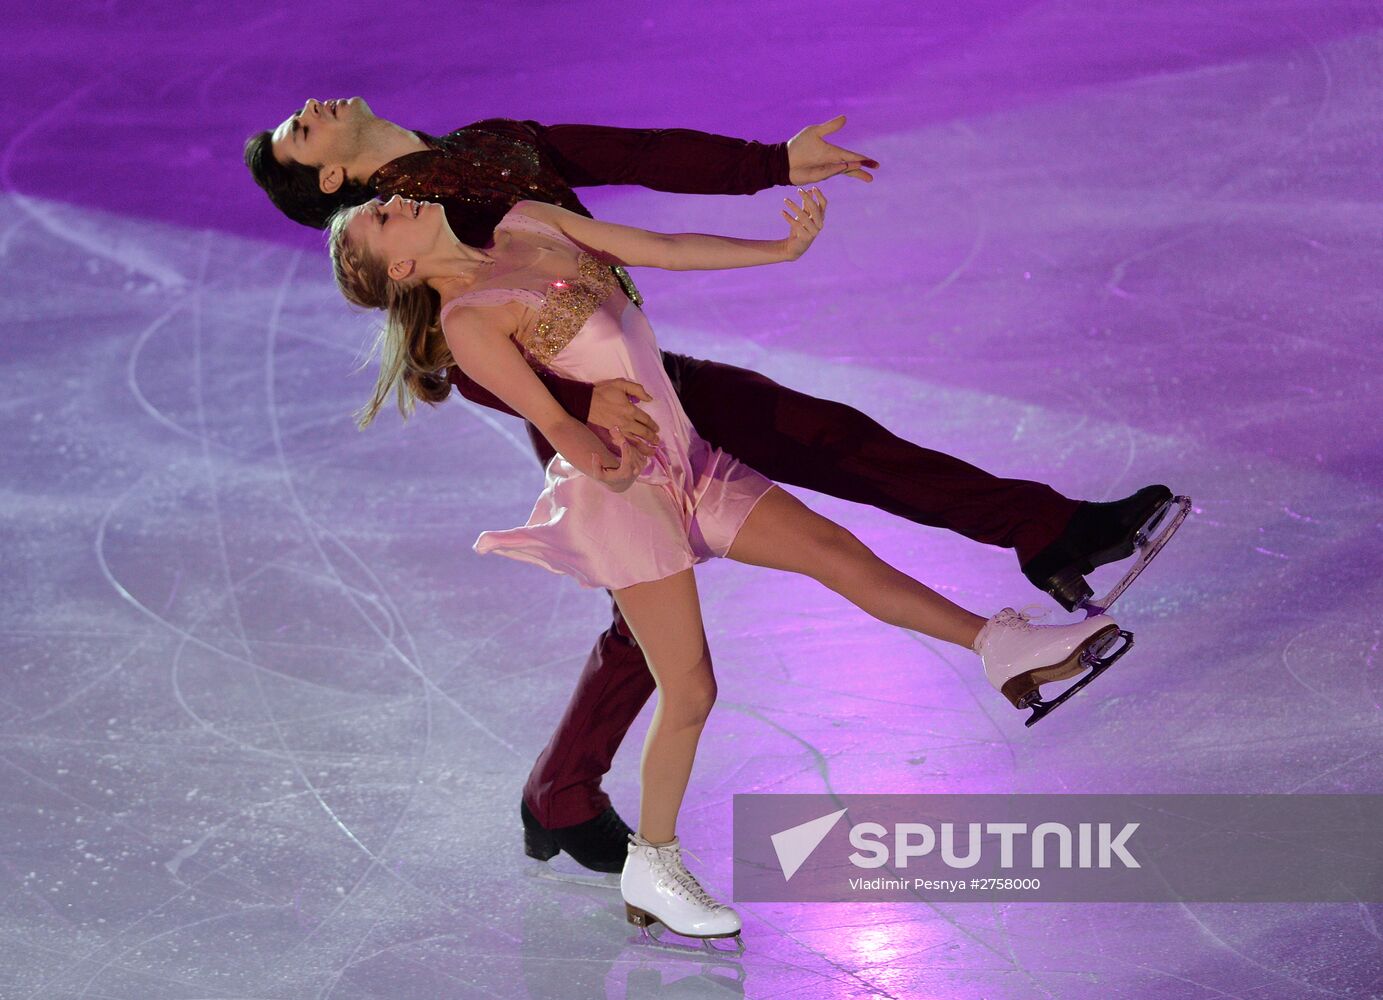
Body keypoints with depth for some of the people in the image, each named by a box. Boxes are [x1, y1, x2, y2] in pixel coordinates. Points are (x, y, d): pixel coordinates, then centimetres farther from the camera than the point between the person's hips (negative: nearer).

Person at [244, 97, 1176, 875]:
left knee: (835, 436, 2)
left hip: (643, 377, 7)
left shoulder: (489, 143, 11)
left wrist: (774, 164, 2)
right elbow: (460, 360, -24)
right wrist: (581, 404, -35)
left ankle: (1055, 534, 6)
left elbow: (641, 156, 8)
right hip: (585, 422, -7)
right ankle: (558, 800, 21)